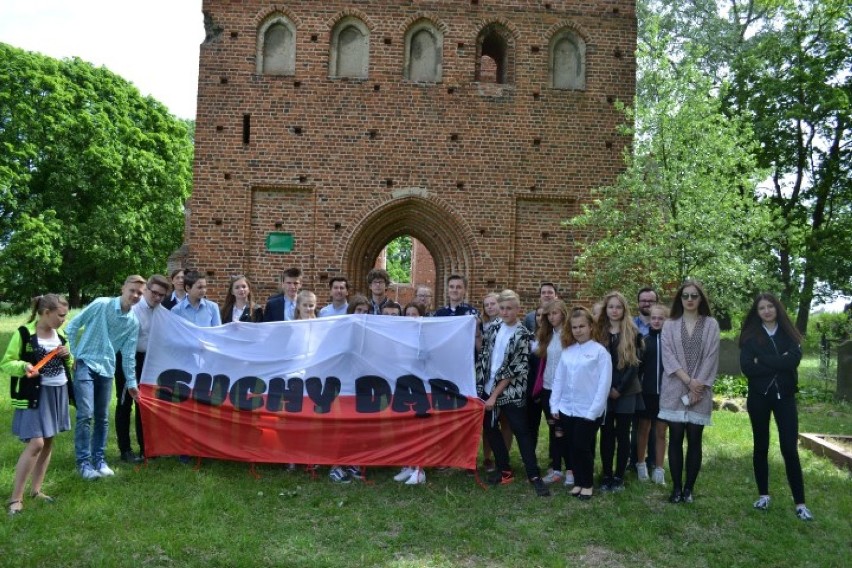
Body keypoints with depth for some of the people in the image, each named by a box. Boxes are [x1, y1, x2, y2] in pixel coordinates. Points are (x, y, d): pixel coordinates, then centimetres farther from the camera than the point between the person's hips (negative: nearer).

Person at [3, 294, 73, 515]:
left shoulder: (60, 335, 9)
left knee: (48, 443, 10)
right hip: (35, 395, -7)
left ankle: (35, 490, 22)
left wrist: (67, 355, -3)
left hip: (57, 393, 7)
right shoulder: (24, 333, -11)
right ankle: (15, 498, -2)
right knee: (36, 443, -13)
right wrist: (24, 366, -26)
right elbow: (6, 363, -8)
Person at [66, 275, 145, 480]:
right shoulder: (101, 304, -9)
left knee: (102, 417, 9)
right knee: (85, 414, -12)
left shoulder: (133, 323, 4)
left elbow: (128, 354, 7)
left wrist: (131, 381, 6)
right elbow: (72, 326, -2)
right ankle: (83, 462, -1)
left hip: (106, 369, 5)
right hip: (85, 364, -4)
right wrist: (73, 354, -1)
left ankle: (99, 459, 21)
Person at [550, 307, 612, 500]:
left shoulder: (600, 351, -6)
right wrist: (554, 405, 3)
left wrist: (594, 411, -13)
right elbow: (558, 379, 9)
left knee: (582, 447, 0)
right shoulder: (567, 351, 8)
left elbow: (604, 383, -10)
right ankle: (578, 481, 26)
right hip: (566, 409, 5)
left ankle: (588, 484, 20)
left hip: (588, 411, -5)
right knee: (570, 448, 10)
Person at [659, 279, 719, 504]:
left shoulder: (711, 325, 5)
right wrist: (688, 381, -13)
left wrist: (698, 386, -10)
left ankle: (689, 488, 14)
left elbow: (711, 358, -2)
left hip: (700, 392, 0)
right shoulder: (669, 325, 7)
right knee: (675, 439, 2)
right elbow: (668, 357, -2)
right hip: (675, 391, 0)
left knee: (694, 441, 4)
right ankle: (676, 487, 11)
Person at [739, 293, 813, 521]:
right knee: (761, 446, 9)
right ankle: (763, 495, 21)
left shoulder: (788, 334, 5)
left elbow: (795, 359, -13)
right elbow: (747, 368, -11)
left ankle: (800, 502, 3)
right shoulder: (751, 336, 2)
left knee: (790, 448, -4)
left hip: (785, 396, 0)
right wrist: (779, 364, -13)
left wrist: (763, 361, -15)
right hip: (759, 397, 0)